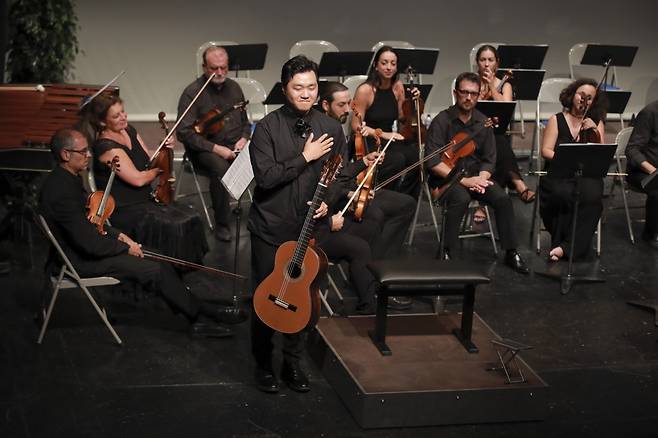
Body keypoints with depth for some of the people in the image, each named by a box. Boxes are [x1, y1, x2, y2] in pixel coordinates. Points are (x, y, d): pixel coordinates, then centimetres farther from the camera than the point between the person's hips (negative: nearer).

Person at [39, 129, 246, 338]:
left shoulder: (67, 179, 6)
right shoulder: (61, 191, -27)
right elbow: (88, 243, -27)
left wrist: (118, 235, 5)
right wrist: (125, 248, -12)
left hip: (86, 247, 10)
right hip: (80, 261, -10)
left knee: (161, 264, 3)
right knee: (155, 271, -13)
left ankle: (198, 315, 3)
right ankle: (202, 313, 2)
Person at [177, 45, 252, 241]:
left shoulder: (233, 88, 13)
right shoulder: (192, 93, -6)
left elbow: (245, 121, 23)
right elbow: (184, 132, -12)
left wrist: (244, 138, 0)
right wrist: (215, 148, -19)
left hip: (235, 145, 5)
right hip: (205, 149, -5)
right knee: (220, 167, -37)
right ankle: (222, 224, -22)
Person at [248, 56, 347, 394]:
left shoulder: (330, 128, 2)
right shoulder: (268, 127, -9)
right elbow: (265, 177, -19)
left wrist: (328, 201, -9)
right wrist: (306, 157, -18)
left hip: (309, 228, 3)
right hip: (271, 229, -3)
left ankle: (293, 363, 28)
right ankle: (263, 364, 24)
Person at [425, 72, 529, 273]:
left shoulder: (483, 122, 7)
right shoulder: (441, 121, -8)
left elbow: (489, 160, 10)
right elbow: (434, 162, -16)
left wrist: (481, 178, -12)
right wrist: (463, 180, -23)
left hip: (476, 175, 4)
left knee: (503, 199, -20)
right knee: (461, 198, -35)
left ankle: (511, 253, -8)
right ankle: (446, 252, -24)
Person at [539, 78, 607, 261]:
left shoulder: (597, 123, 16)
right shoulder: (556, 120, 10)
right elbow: (546, 151, 0)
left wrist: (595, 132, -8)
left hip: (587, 175, 2)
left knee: (592, 196, -33)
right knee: (563, 194, -37)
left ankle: (567, 246, -28)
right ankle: (559, 241, -19)